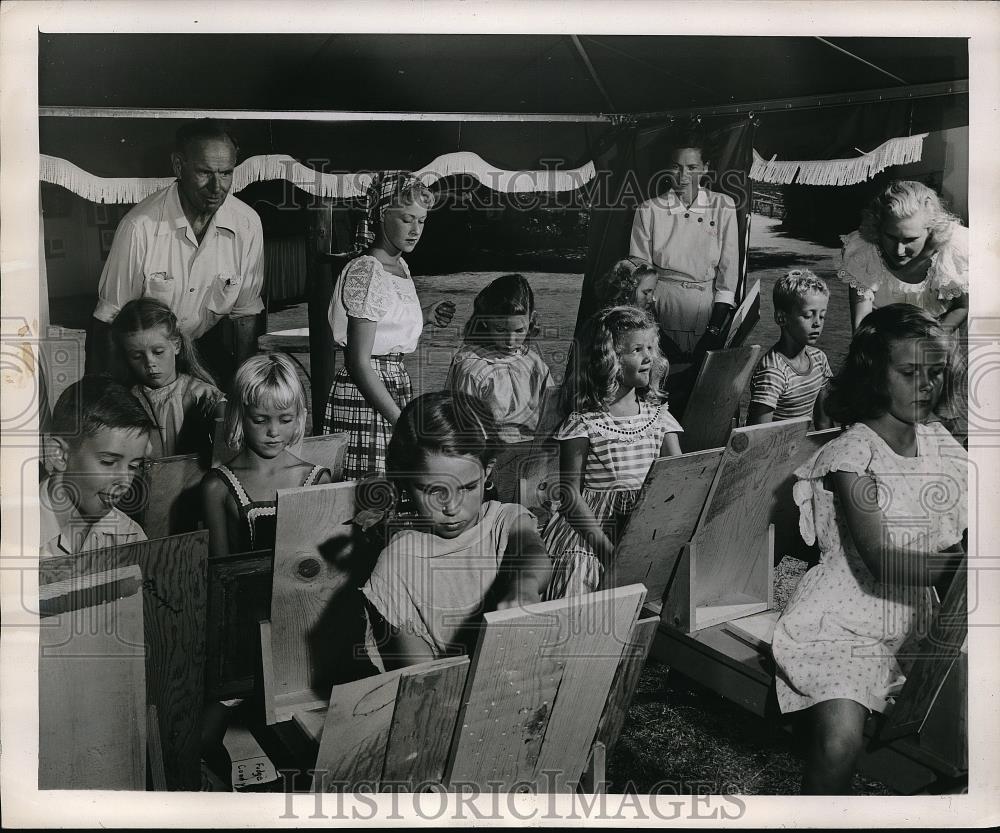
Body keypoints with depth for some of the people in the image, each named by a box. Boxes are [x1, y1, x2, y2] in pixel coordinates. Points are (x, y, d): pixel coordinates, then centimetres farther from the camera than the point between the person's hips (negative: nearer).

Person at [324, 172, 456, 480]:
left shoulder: (400, 267, 12)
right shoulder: (365, 272, -15)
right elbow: (358, 362, -19)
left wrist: (424, 316, 14)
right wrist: (402, 420, -21)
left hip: (397, 387, 9)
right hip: (364, 397, -8)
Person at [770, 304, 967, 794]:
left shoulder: (939, 444, 8)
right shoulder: (853, 451, -11)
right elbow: (878, 561, -20)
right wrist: (959, 565, -31)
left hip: (911, 624, 7)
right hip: (841, 623, -6)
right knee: (840, 743, -25)